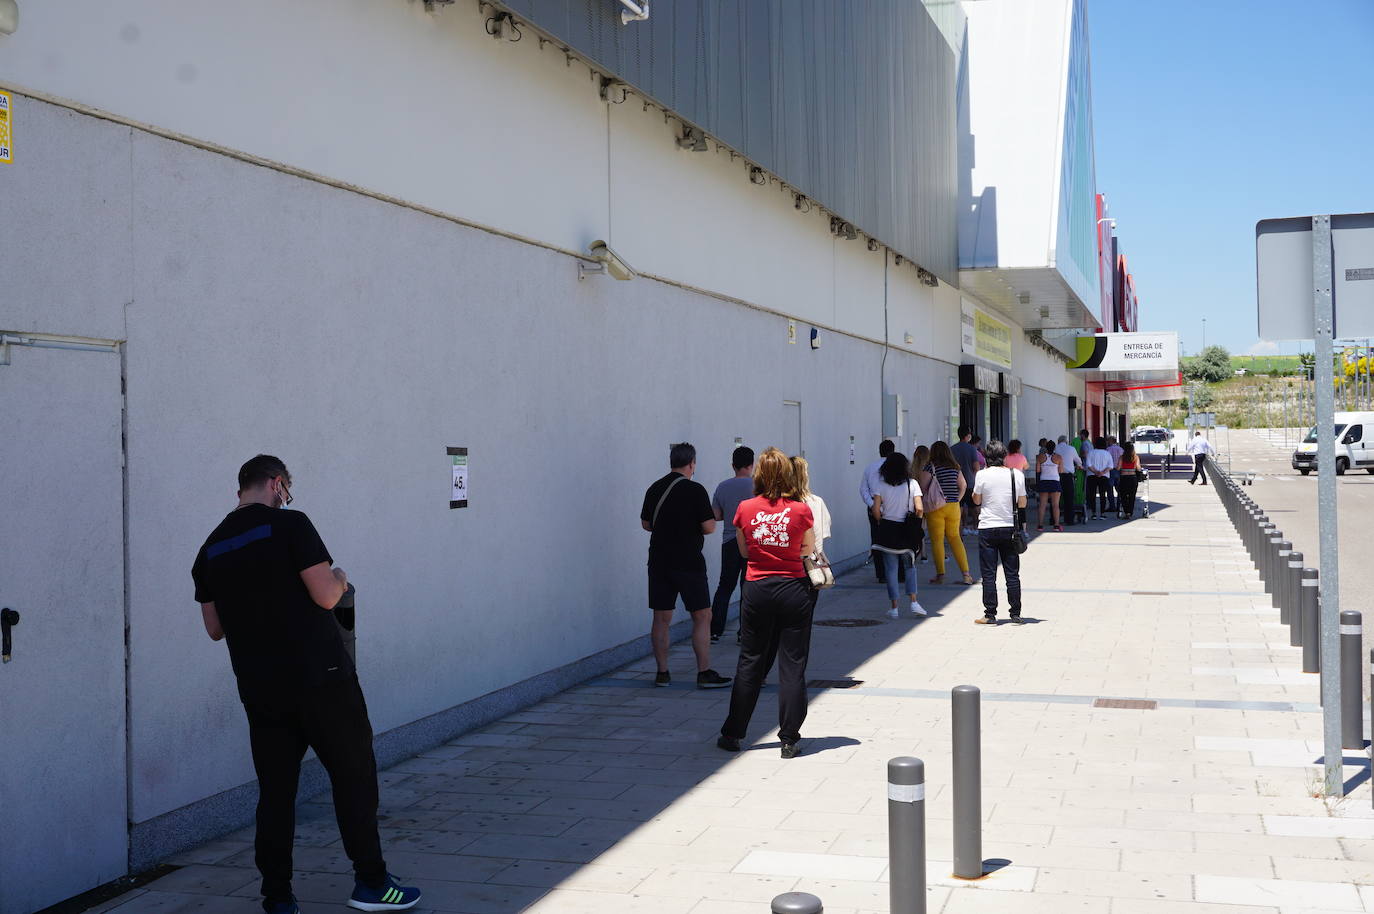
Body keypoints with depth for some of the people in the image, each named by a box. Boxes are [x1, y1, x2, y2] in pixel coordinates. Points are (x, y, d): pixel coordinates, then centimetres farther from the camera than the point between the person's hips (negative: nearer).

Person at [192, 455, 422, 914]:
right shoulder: (289, 524, -10)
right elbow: (326, 596, -14)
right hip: (320, 678, -5)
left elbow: (215, 628, 14)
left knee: (275, 789, 11)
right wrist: (339, 579, 7)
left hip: (259, 687, 6)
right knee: (353, 774, 7)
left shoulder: (210, 550, 9)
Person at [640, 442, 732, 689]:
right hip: (688, 562, -5)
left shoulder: (655, 489, 7)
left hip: (658, 561, 6)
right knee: (702, 617, 1)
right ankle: (704, 673, -1)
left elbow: (646, 523, 16)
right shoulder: (695, 490, -10)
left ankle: (662, 673, 11)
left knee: (661, 618, 8)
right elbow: (709, 527, -11)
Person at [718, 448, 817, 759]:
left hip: (757, 590, 2)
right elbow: (809, 550, 7)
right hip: (793, 589, -1)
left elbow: (744, 551, 9)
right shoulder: (801, 510, -8)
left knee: (750, 663, 12)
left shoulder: (746, 509, -4)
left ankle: (732, 733, 20)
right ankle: (789, 740, 8)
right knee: (792, 665, 5)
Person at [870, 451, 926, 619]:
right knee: (910, 566, 16)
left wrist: (881, 522, 10)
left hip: (887, 529, 0)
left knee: (891, 569, 5)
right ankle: (913, 603, 6)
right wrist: (916, 524, 8)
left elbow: (876, 509, -8)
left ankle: (894, 608, 7)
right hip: (907, 531, 0)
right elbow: (919, 509, -8)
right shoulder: (912, 484, -3)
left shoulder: (881, 486, -3)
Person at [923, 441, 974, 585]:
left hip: (936, 507, -4)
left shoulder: (930, 467, -7)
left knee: (937, 540, 2)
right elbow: (963, 485, 10)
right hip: (953, 506, 4)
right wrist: (957, 499, 16)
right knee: (955, 537, 12)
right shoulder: (955, 467, 7)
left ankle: (940, 574, 0)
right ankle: (966, 573, 6)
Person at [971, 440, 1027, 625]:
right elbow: (1022, 503, 3)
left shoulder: (983, 475, -10)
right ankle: (1015, 614, 12)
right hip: (1009, 528, 2)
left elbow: (977, 499, 2)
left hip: (988, 528, -2)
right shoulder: (1017, 474, -3)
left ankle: (990, 615, 3)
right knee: (1012, 573, 9)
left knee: (989, 574, 3)